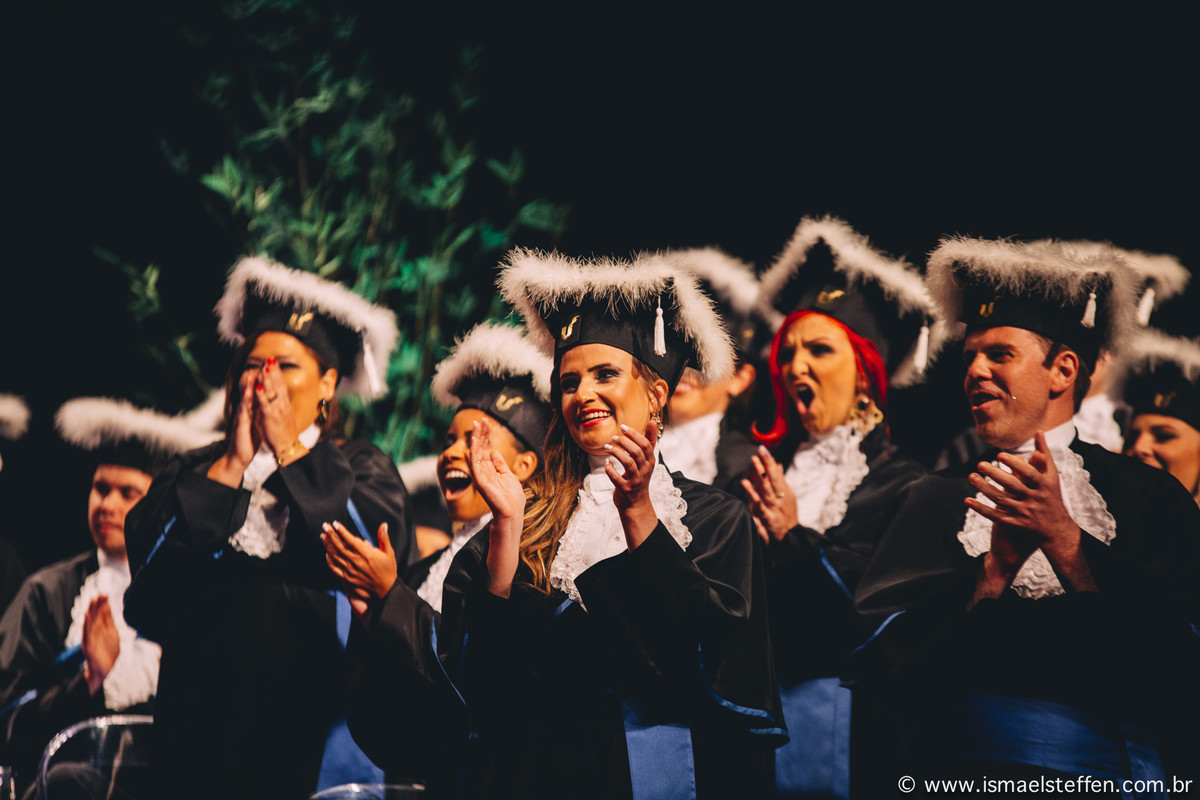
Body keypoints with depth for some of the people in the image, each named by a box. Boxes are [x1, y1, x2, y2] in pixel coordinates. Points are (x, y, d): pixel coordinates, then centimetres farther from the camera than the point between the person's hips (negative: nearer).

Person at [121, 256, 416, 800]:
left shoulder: (362, 469, 11)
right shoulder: (193, 472, 15)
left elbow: (384, 549, -10)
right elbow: (148, 558, -1)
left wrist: (288, 451, -1)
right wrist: (233, 464, -1)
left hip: (317, 710, -2)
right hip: (204, 710, 2)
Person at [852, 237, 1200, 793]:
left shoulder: (1145, 495, 12)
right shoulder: (935, 500, 16)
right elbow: (878, 662, 4)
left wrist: (1063, 539, -7)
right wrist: (995, 566, -7)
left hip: (1104, 774, -1)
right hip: (945, 768, 1)